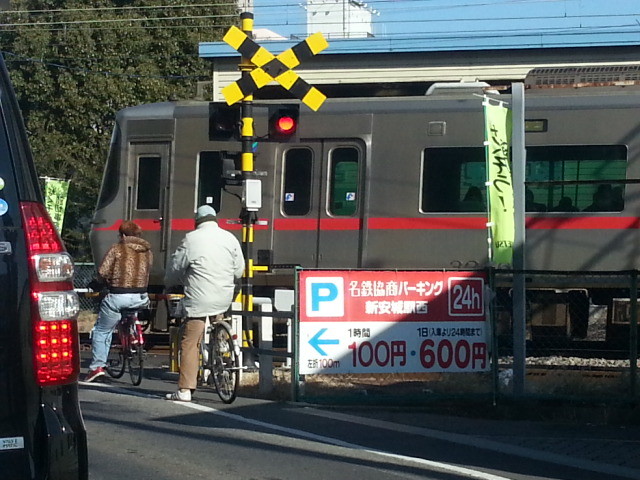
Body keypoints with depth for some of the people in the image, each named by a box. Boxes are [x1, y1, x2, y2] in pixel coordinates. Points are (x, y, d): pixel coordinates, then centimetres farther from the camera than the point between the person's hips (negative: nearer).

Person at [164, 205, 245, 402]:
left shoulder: (191, 239, -4)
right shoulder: (230, 238, 6)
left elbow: (175, 266, 4)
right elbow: (239, 270, 11)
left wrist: (170, 282, 25)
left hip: (199, 299, -4)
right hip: (223, 300, 4)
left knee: (190, 343, -2)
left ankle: (185, 389, -6)